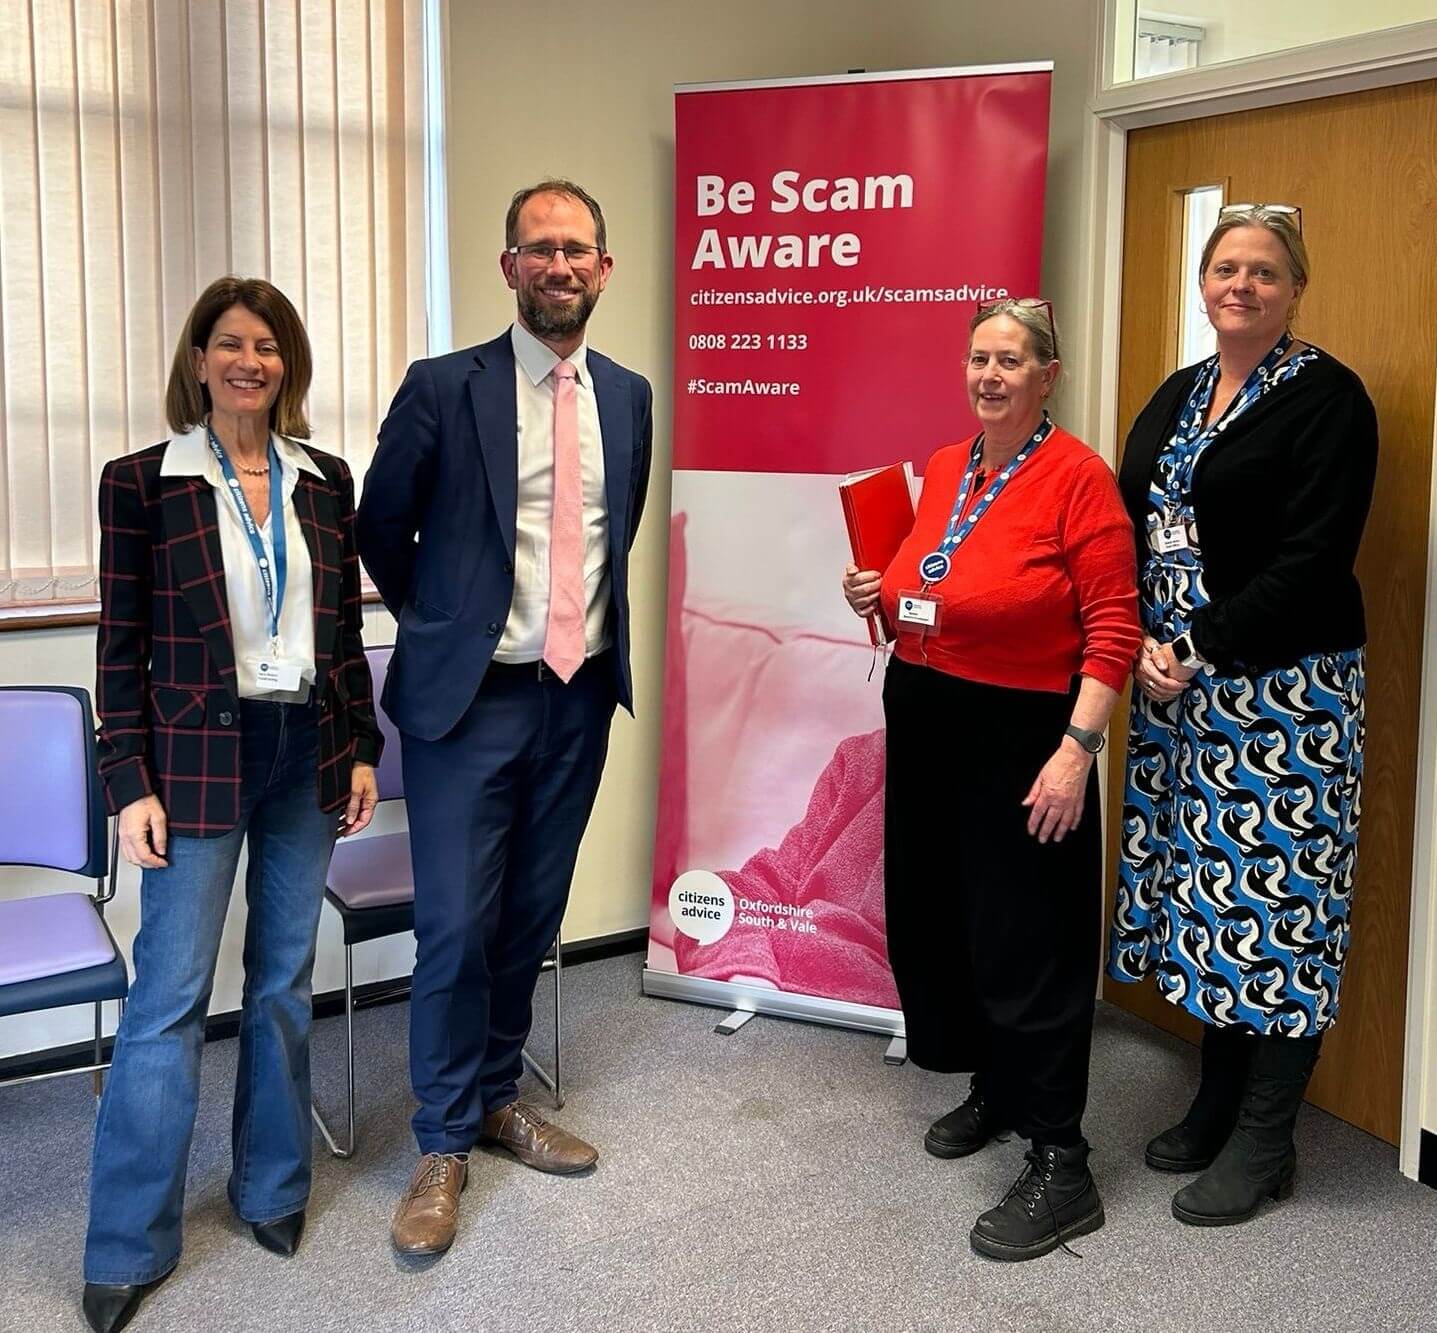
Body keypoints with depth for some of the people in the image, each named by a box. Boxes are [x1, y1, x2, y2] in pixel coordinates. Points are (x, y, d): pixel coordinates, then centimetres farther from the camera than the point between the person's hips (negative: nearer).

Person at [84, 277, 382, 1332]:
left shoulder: (325, 482, 6)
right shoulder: (143, 482, -4)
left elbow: (345, 630, 11)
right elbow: (122, 646, -4)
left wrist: (362, 750, 8)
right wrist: (131, 785, -8)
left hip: (308, 753, 4)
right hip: (198, 759, -3)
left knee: (285, 979, 13)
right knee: (171, 994, -1)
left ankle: (272, 1188, 30)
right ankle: (131, 1245, 13)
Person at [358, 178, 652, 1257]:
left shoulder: (629, 396, 7)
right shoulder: (444, 388, -7)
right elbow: (381, 529, 3)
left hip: (582, 695, 4)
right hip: (471, 697, -4)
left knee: (533, 916, 14)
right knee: (457, 925, -2)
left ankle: (500, 1096, 33)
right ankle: (445, 1146, 15)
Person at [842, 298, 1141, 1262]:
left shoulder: (1077, 476, -12)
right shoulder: (943, 468, 10)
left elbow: (1114, 627, -16)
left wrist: (1077, 749, -22)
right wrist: (884, 596, 4)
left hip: (1019, 739, -7)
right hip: (924, 723, 8)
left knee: (1027, 942, -4)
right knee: (935, 918, 15)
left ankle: (1062, 1167, 6)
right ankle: (994, 1088, 36)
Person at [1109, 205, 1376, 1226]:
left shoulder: (1327, 398, -7)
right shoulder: (1178, 398, 15)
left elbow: (1313, 559, -15)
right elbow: (1132, 532, 11)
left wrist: (1204, 646, -17)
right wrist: (1145, 646, -5)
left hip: (1279, 685, -7)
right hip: (1177, 686, 7)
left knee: (1272, 893, -2)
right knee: (1201, 884, 12)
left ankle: (1264, 1140, 11)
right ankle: (1218, 1100, 27)